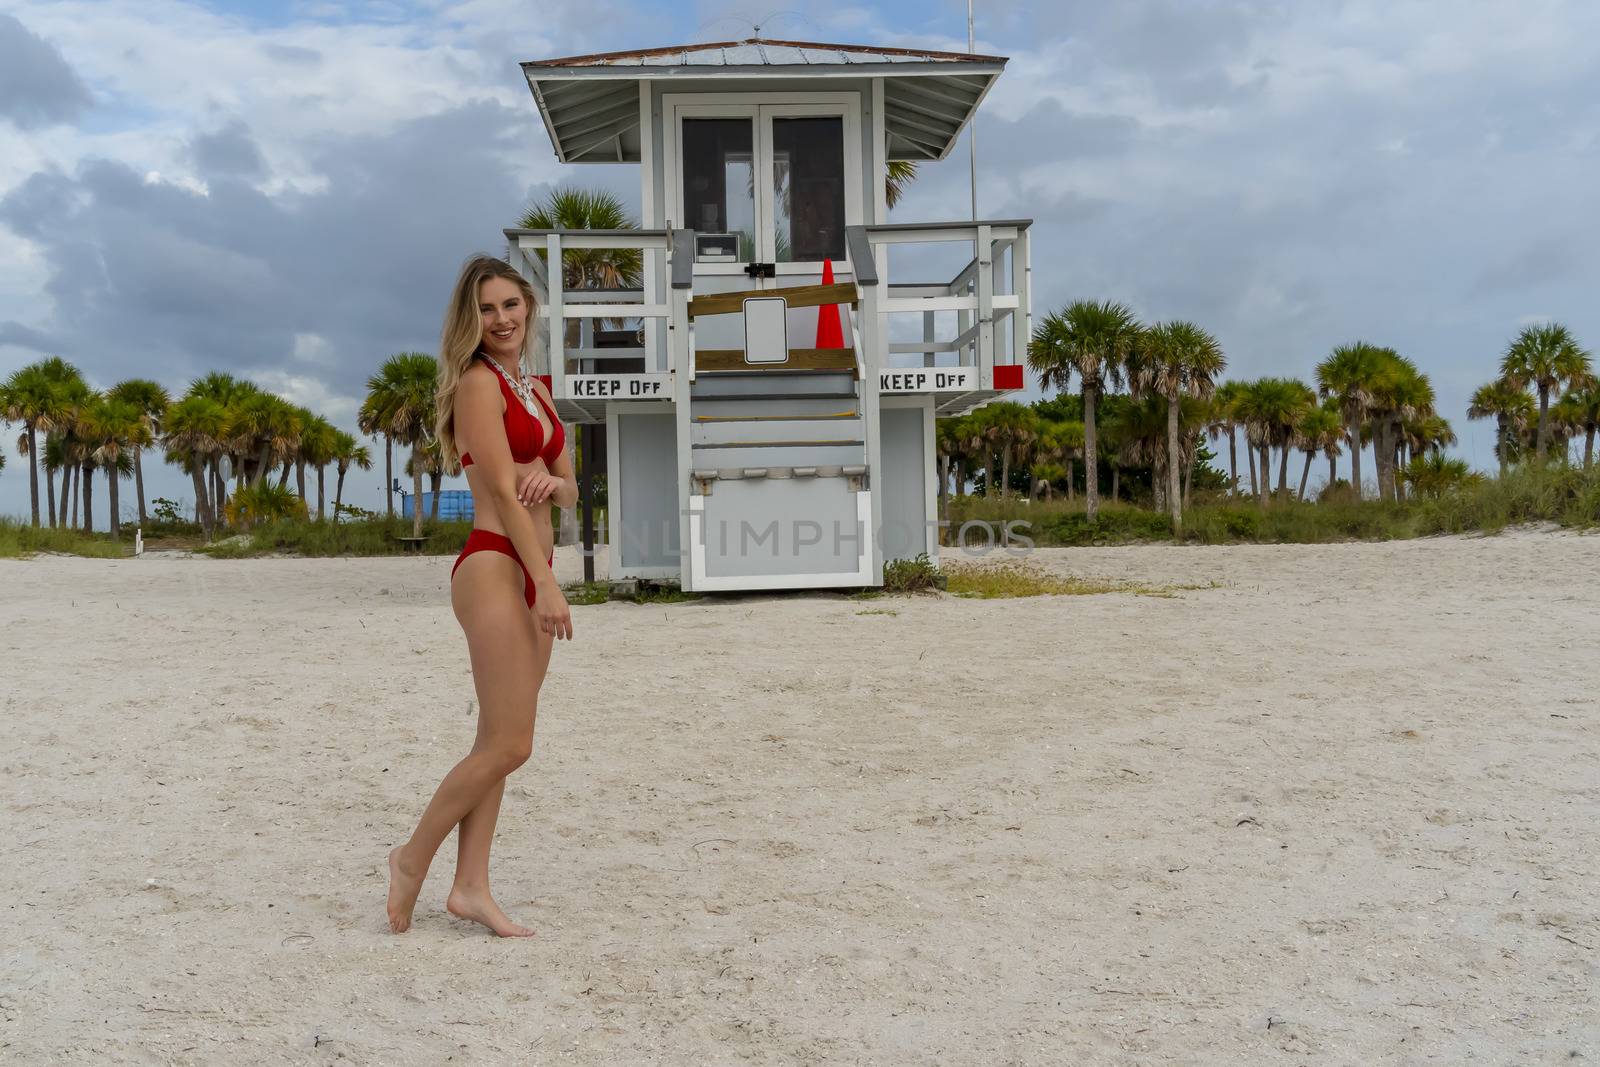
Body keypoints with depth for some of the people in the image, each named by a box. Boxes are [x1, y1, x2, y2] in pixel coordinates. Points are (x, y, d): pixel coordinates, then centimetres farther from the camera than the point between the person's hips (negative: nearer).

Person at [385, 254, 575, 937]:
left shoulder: (535, 389, 18)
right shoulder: (479, 382, -7)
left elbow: (569, 492, 19)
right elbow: (502, 492, -14)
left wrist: (551, 480, -5)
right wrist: (548, 584, -17)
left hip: (531, 572, 9)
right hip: (495, 568, -9)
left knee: (497, 742, 9)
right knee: (509, 745, -8)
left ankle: (470, 886, 15)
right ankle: (413, 858, 9)